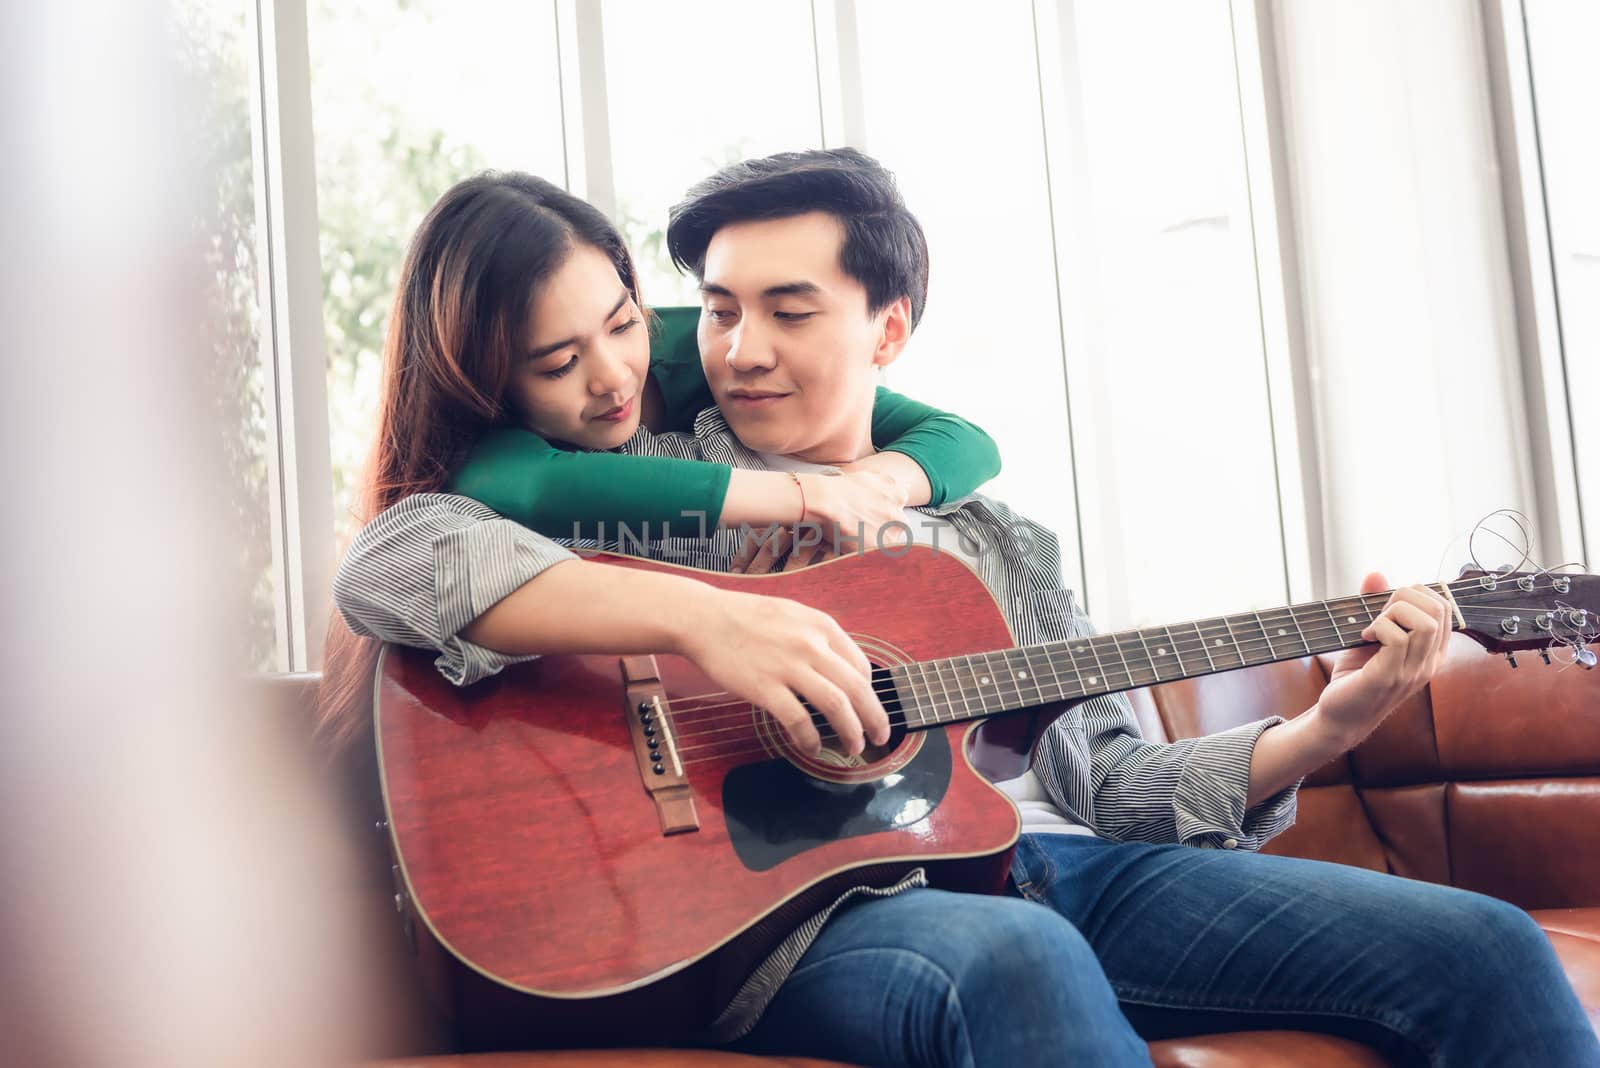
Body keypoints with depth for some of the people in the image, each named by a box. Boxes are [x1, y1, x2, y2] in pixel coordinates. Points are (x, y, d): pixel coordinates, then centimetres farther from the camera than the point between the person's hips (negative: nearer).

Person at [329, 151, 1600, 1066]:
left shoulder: (998, 542, 24)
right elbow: (390, 560, -8)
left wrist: (1324, 729, 5)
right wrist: (697, 616, -20)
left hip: (1047, 866, 5)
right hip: (802, 901, -5)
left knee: (1484, 949, -11)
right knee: (1015, 962, -41)